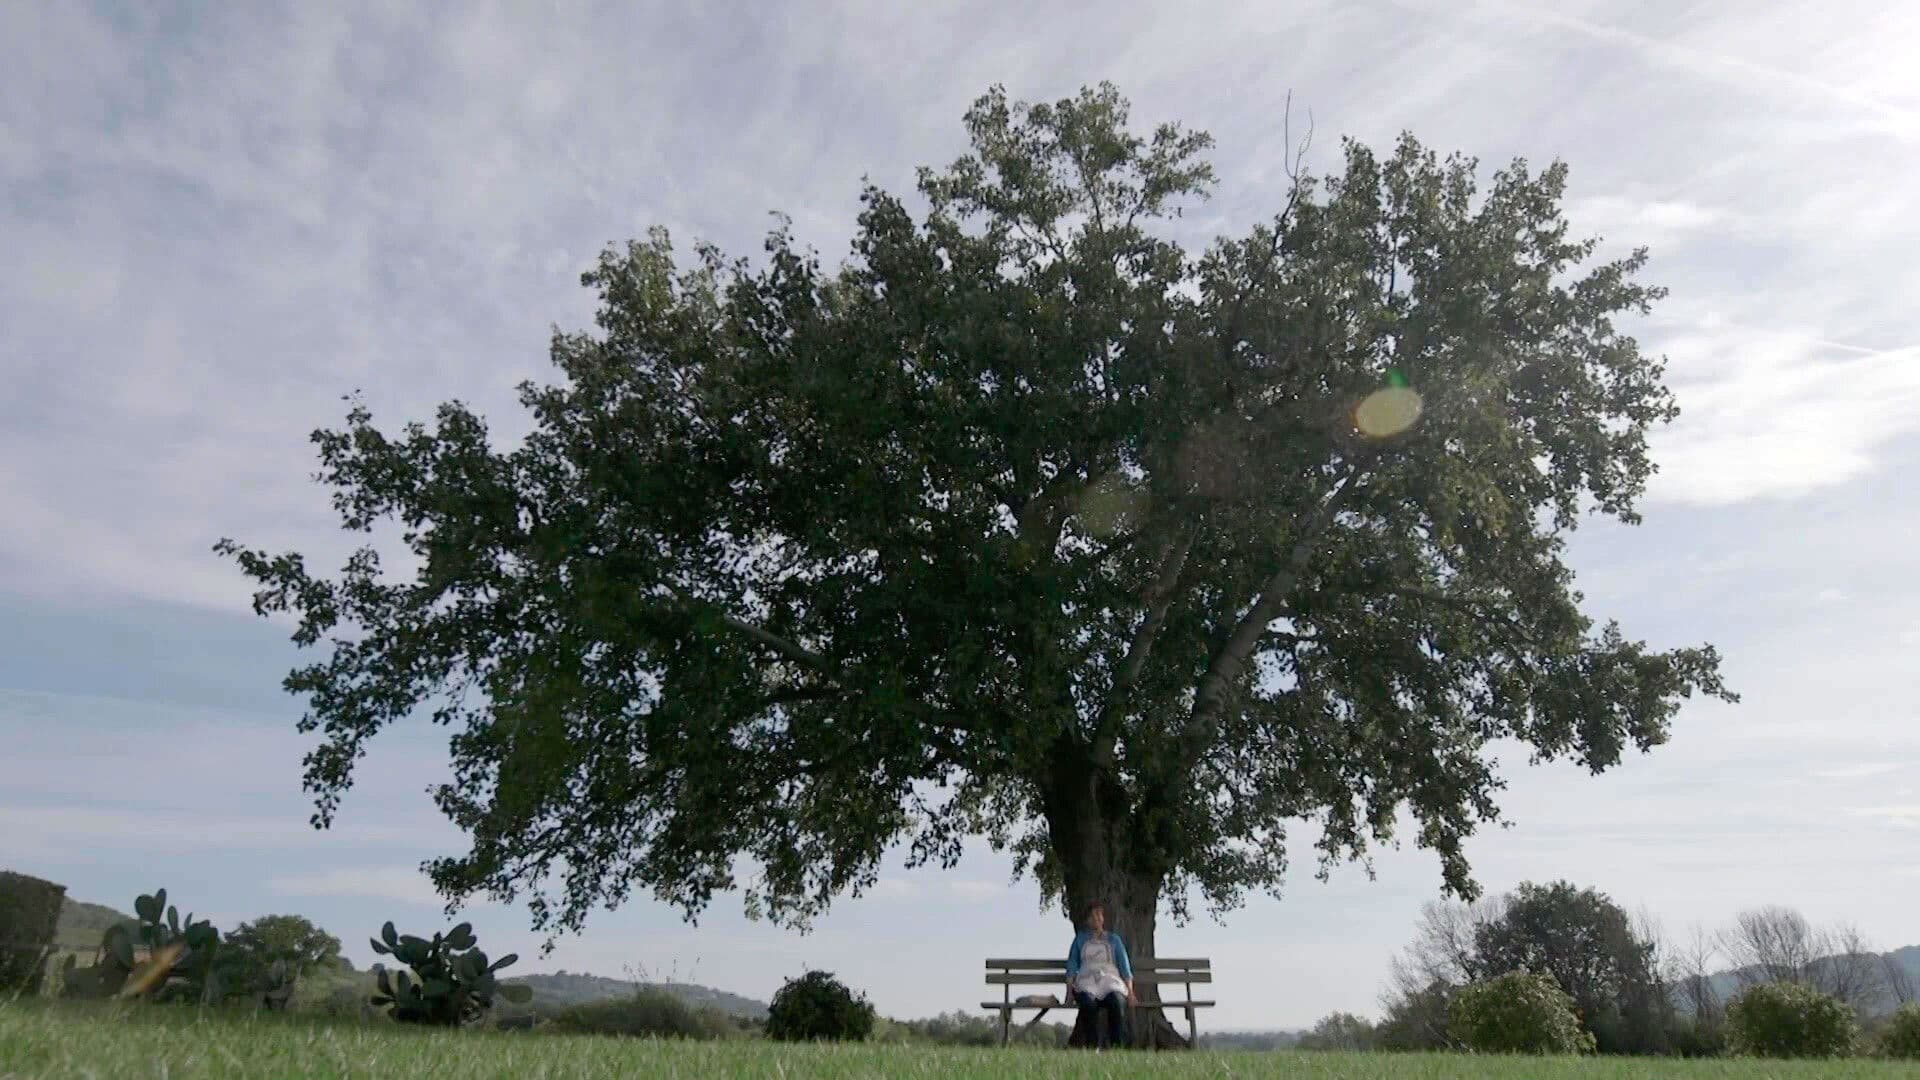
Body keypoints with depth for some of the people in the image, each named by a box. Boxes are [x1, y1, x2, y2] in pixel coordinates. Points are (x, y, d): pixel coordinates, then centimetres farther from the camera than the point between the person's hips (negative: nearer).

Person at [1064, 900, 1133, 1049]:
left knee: (1116, 1000, -36)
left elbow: (1124, 966, 14)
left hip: (1110, 980, 0)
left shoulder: (1113, 939, 19)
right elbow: (1072, 965, 15)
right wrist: (1069, 990, 0)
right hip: (1087, 981, 0)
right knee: (1088, 1001, -37)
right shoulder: (1080, 939, 20)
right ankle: (1098, 1046, -34)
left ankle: (1119, 1047, -33)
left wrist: (1130, 991, -1)